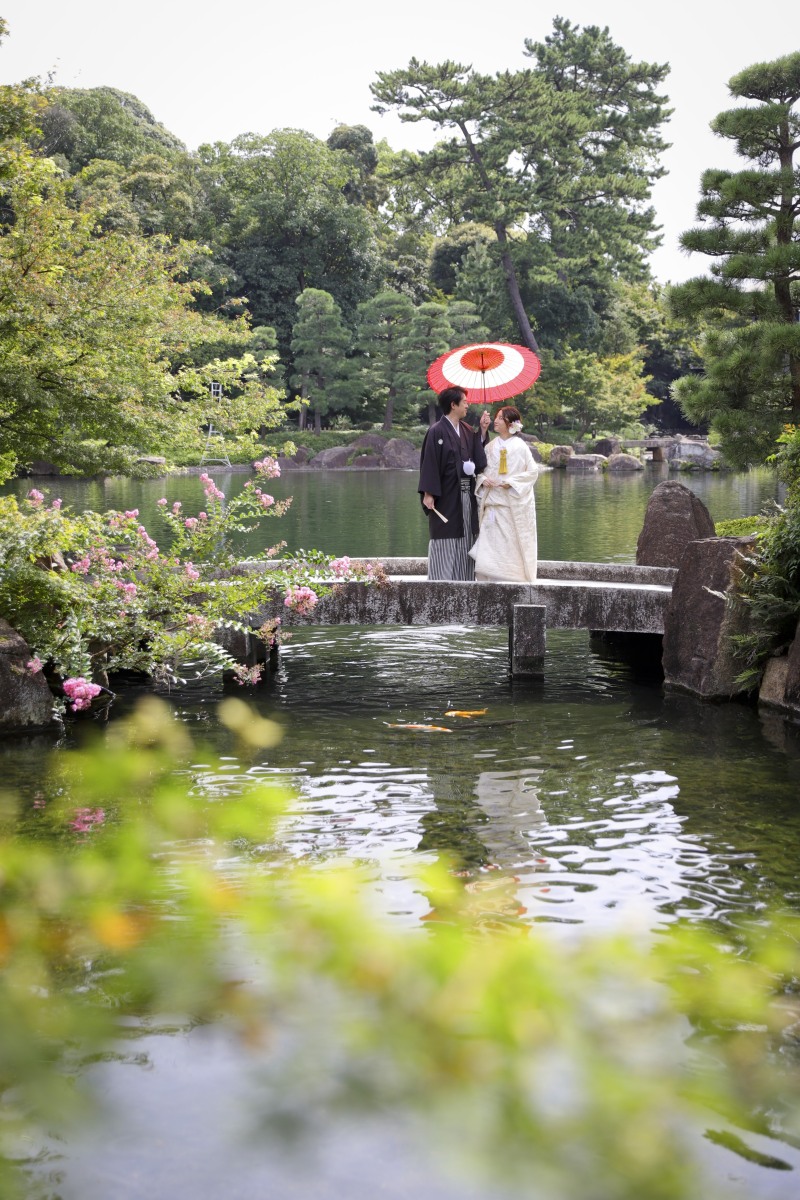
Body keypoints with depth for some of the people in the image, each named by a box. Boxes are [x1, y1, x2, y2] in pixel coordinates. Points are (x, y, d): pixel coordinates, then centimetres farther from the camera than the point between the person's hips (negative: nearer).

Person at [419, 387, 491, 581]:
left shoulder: (467, 430, 10)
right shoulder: (437, 432, -10)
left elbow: (478, 456, 9)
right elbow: (429, 463, -13)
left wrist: (483, 430, 3)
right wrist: (428, 493, -18)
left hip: (466, 495, 7)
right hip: (446, 495, -7)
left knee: (465, 540, 9)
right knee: (445, 541, -2)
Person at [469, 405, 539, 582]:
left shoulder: (519, 446, -3)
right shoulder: (491, 446, 8)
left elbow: (533, 471, -3)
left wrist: (511, 482, -13)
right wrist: (483, 479, -7)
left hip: (513, 504, -4)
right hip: (493, 502, 4)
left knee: (511, 545, -1)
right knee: (490, 543, -4)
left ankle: (515, 580, 8)